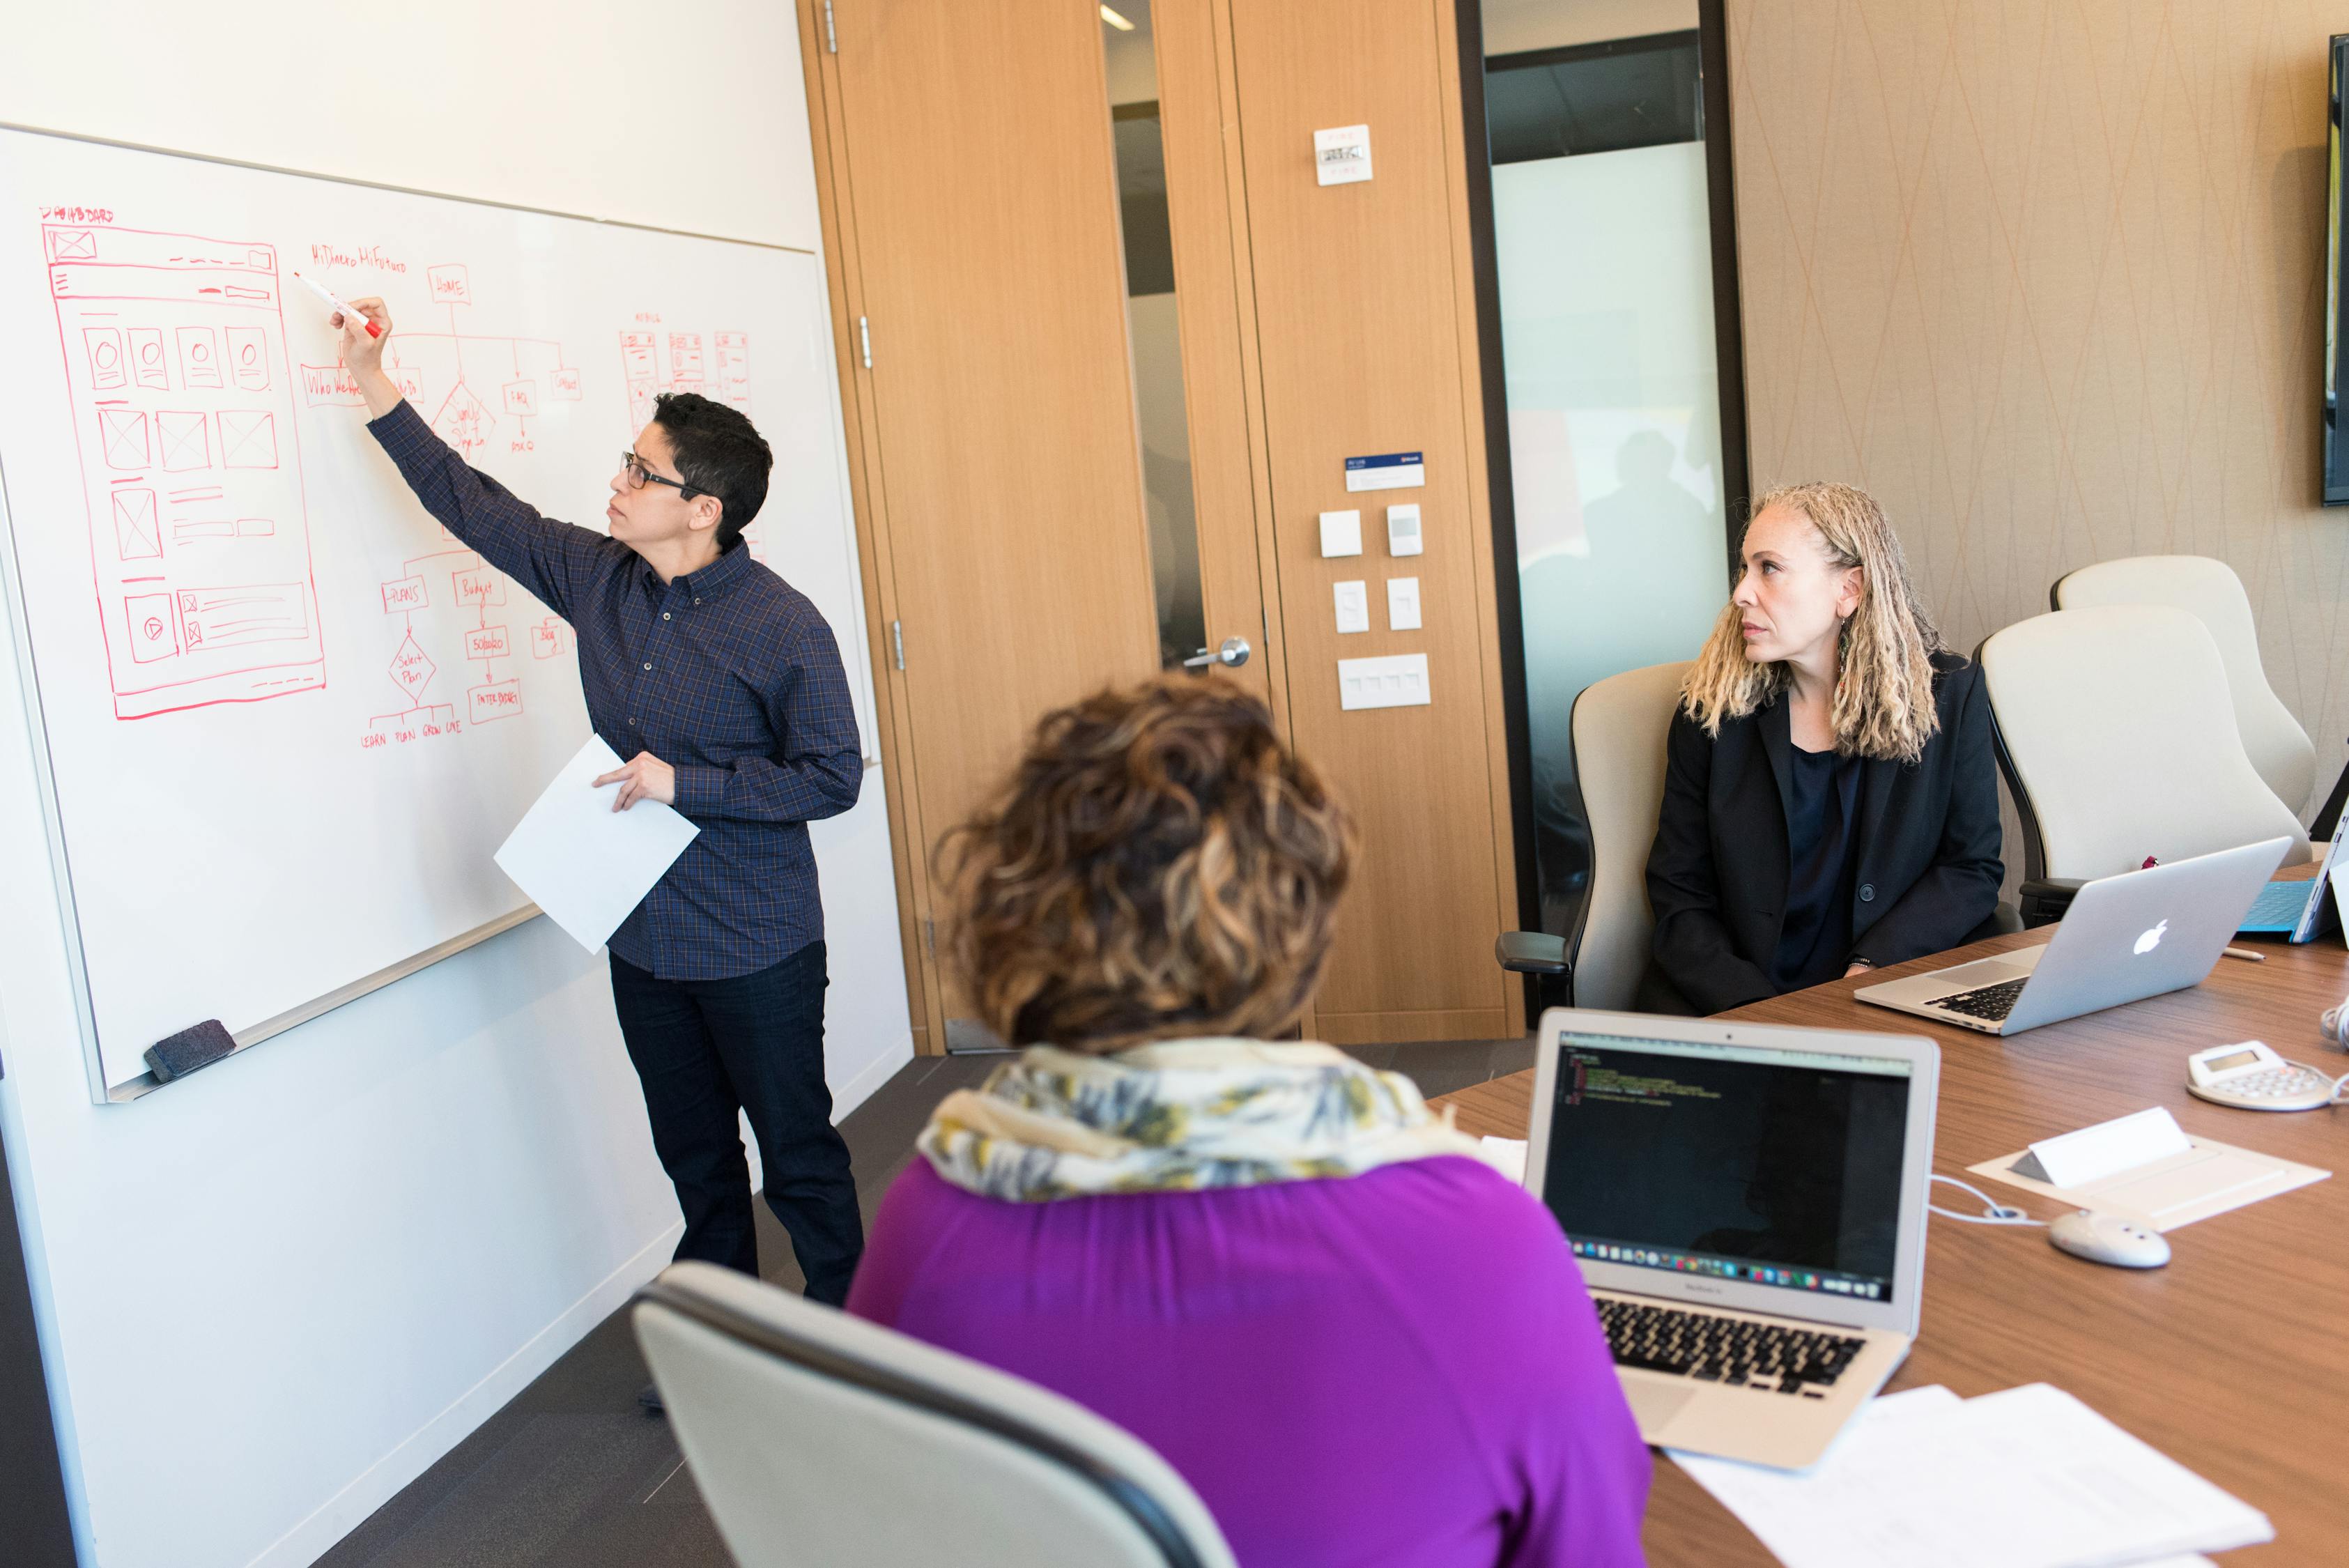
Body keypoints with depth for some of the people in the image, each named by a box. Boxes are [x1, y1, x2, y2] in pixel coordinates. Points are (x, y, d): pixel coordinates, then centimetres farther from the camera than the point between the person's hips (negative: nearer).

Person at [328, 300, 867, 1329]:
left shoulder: (781, 626, -17)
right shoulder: (595, 577, 1)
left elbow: (833, 776, -16)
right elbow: (477, 506, 12)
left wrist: (684, 784, -19)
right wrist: (375, 388, 12)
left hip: (756, 947, -6)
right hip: (642, 936, 6)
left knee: (798, 1159, 7)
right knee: (695, 1158, 19)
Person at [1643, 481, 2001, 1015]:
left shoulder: (1950, 696, 3)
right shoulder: (1710, 710, 2)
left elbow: (1973, 868, 4)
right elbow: (1680, 899, 1)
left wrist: (1870, 971, -13)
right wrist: (1759, 1014, -16)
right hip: (1737, 1006, 0)